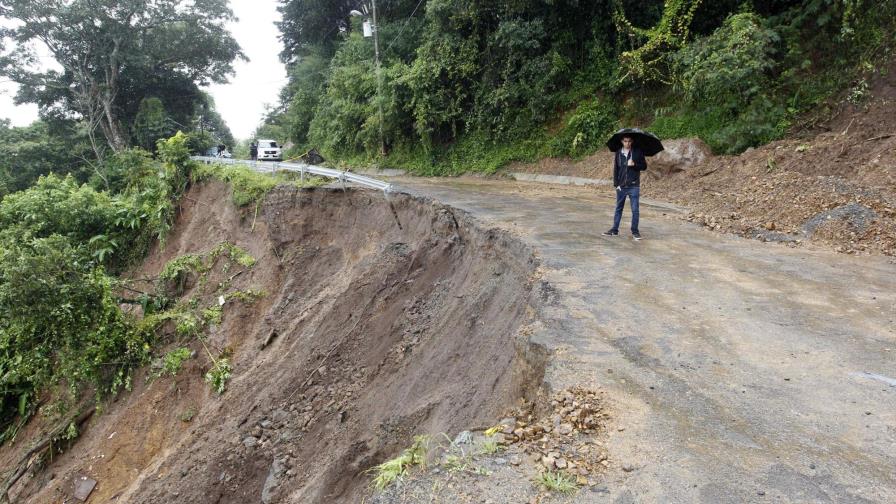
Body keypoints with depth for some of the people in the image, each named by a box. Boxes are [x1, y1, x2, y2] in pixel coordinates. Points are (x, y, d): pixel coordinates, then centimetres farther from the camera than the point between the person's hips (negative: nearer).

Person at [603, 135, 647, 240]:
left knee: (635, 210, -1)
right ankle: (615, 229, 19)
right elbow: (615, 169, 7)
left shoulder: (638, 152, -2)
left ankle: (635, 231, 9)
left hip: (634, 186, -2)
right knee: (618, 208, 11)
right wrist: (616, 184, 0)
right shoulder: (618, 153, 4)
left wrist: (634, 164, -17)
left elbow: (644, 166, 1)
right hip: (621, 186, 3)